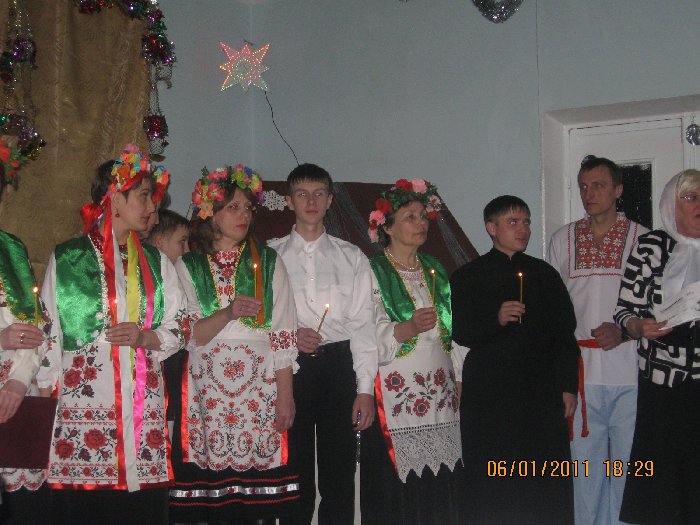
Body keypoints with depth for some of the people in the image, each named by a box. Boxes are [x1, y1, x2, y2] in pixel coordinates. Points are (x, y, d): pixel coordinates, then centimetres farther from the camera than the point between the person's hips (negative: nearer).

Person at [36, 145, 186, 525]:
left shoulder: (155, 262, 14)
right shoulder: (67, 259, 4)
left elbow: (179, 329, 11)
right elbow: (48, 332, 4)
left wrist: (145, 338, -7)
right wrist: (48, 386, 0)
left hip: (144, 405, 3)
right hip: (82, 404, -3)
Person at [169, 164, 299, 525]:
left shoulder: (268, 263, 8)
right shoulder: (188, 266, 7)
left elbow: (283, 335, 3)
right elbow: (189, 336, -1)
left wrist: (285, 395, -3)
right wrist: (228, 313, -18)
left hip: (260, 386, 0)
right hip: (208, 389, 0)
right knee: (214, 490, 1)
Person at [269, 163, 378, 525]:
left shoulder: (352, 257, 8)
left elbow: (362, 324, 3)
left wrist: (365, 389, -3)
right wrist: (288, 335, -13)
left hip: (338, 366, 1)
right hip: (288, 367, 0)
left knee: (340, 475, 5)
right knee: (294, 472, 7)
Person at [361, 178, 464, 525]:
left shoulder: (435, 270, 17)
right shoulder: (372, 272, -1)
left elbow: (453, 328, 18)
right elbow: (373, 337, -13)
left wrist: (461, 377, 11)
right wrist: (410, 327, -30)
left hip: (440, 393, 5)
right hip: (395, 397, -5)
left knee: (442, 489, 3)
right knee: (398, 492, -6)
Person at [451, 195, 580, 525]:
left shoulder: (544, 274, 14)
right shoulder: (468, 277, 6)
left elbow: (565, 333, 13)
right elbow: (460, 333, -1)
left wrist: (568, 386, 6)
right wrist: (495, 319, -18)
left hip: (541, 394, 2)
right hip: (489, 395, -2)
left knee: (547, 484, -1)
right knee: (492, 485, -3)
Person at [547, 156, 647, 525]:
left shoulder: (642, 239, 2)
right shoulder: (563, 240, 9)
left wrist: (625, 330, -14)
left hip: (629, 371, -1)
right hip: (581, 370, 2)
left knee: (626, 459, 5)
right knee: (585, 460, 8)